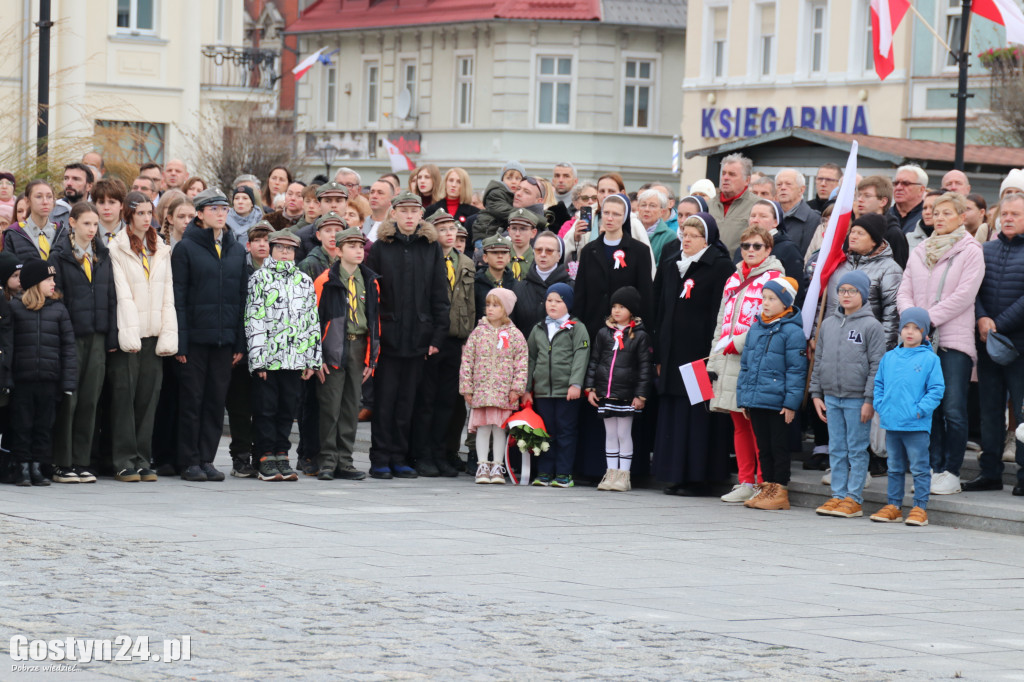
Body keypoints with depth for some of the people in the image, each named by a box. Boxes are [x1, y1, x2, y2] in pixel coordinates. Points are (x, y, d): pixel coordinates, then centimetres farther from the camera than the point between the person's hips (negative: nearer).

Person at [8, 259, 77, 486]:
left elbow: (68, 346, 6)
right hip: (22, 380, -2)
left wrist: (68, 382, 0)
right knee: (22, 425, 3)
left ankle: (36, 467, 16)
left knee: (44, 425, 7)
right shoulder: (14, 307, 0)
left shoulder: (58, 309, 7)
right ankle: (22, 467, 11)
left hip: (49, 380, 2)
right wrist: (6, 379, -8)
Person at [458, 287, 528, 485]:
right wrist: (466, 388, 0)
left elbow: (522, 363, 1)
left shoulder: (514, 335, 2)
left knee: (500, 428, 5)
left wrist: (516, 388, -7)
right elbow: (467, 361, 4)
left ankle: (497, 467, 13)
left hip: (504, 392, 0)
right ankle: (482, 466, 7)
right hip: (481, 390, 1)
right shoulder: (478, 333, 4)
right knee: (483, 428, 1)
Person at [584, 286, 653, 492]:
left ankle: (623, 475, 6)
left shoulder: (640, 336, -2)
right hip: (605, 393, 4)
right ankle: (611, 474, 13)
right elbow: (594, 361, 12)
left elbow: (645, 367, -3)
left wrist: (641, 395, -8)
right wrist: (590, 388, 5)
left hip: (626, 394, -4)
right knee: (610, 434, 9)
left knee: (624, 434, 0)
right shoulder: (604, 334, 8)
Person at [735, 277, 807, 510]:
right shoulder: (755, 329, 13)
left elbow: (796, 370, -11)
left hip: (777, 402, -7)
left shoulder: (792, 331, -9)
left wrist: (791, 403, -14)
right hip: (755, 401, 7)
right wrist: (743, 397, 16)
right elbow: (745, 365, 19)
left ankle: (780, 491, 5)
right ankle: (767, 487, 20)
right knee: (763, 447, 12)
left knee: (779, 446, 0)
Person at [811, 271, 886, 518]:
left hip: (857, 399, -5)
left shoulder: (871, 326, -4)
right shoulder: (828, 324, 12)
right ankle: (838, 495, 14)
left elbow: (877, 366, -7)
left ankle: (854, 499, 2)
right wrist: (816, 394, 11)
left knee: (857, 450, -1)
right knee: (836, 450, 9)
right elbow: (818, 361, 17)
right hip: (831, 398, 5)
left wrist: (869, 400, -12)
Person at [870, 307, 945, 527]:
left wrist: (921, 410, -13)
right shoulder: (889, 358, 10)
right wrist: (880, 406, 4)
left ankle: (920, 508, 4)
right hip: (891, 424, 5)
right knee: (895, 468, 14)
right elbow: (879, 383, 18)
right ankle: (894, 506, 21)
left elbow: (936, 389, -5)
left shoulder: (930, 359, -4)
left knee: (919, 468, -1)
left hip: (916, 426, -5)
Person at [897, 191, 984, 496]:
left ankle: (951, 473, -2)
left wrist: (928, 318, -12)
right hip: (921, 340, 5)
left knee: (953, 410, -8)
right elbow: (904, 291, 12)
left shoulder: (970, 251, -1)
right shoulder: (919, 252, 15)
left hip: (954, 339, -5)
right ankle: (934, 467, 12)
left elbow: (964, 295, -10)